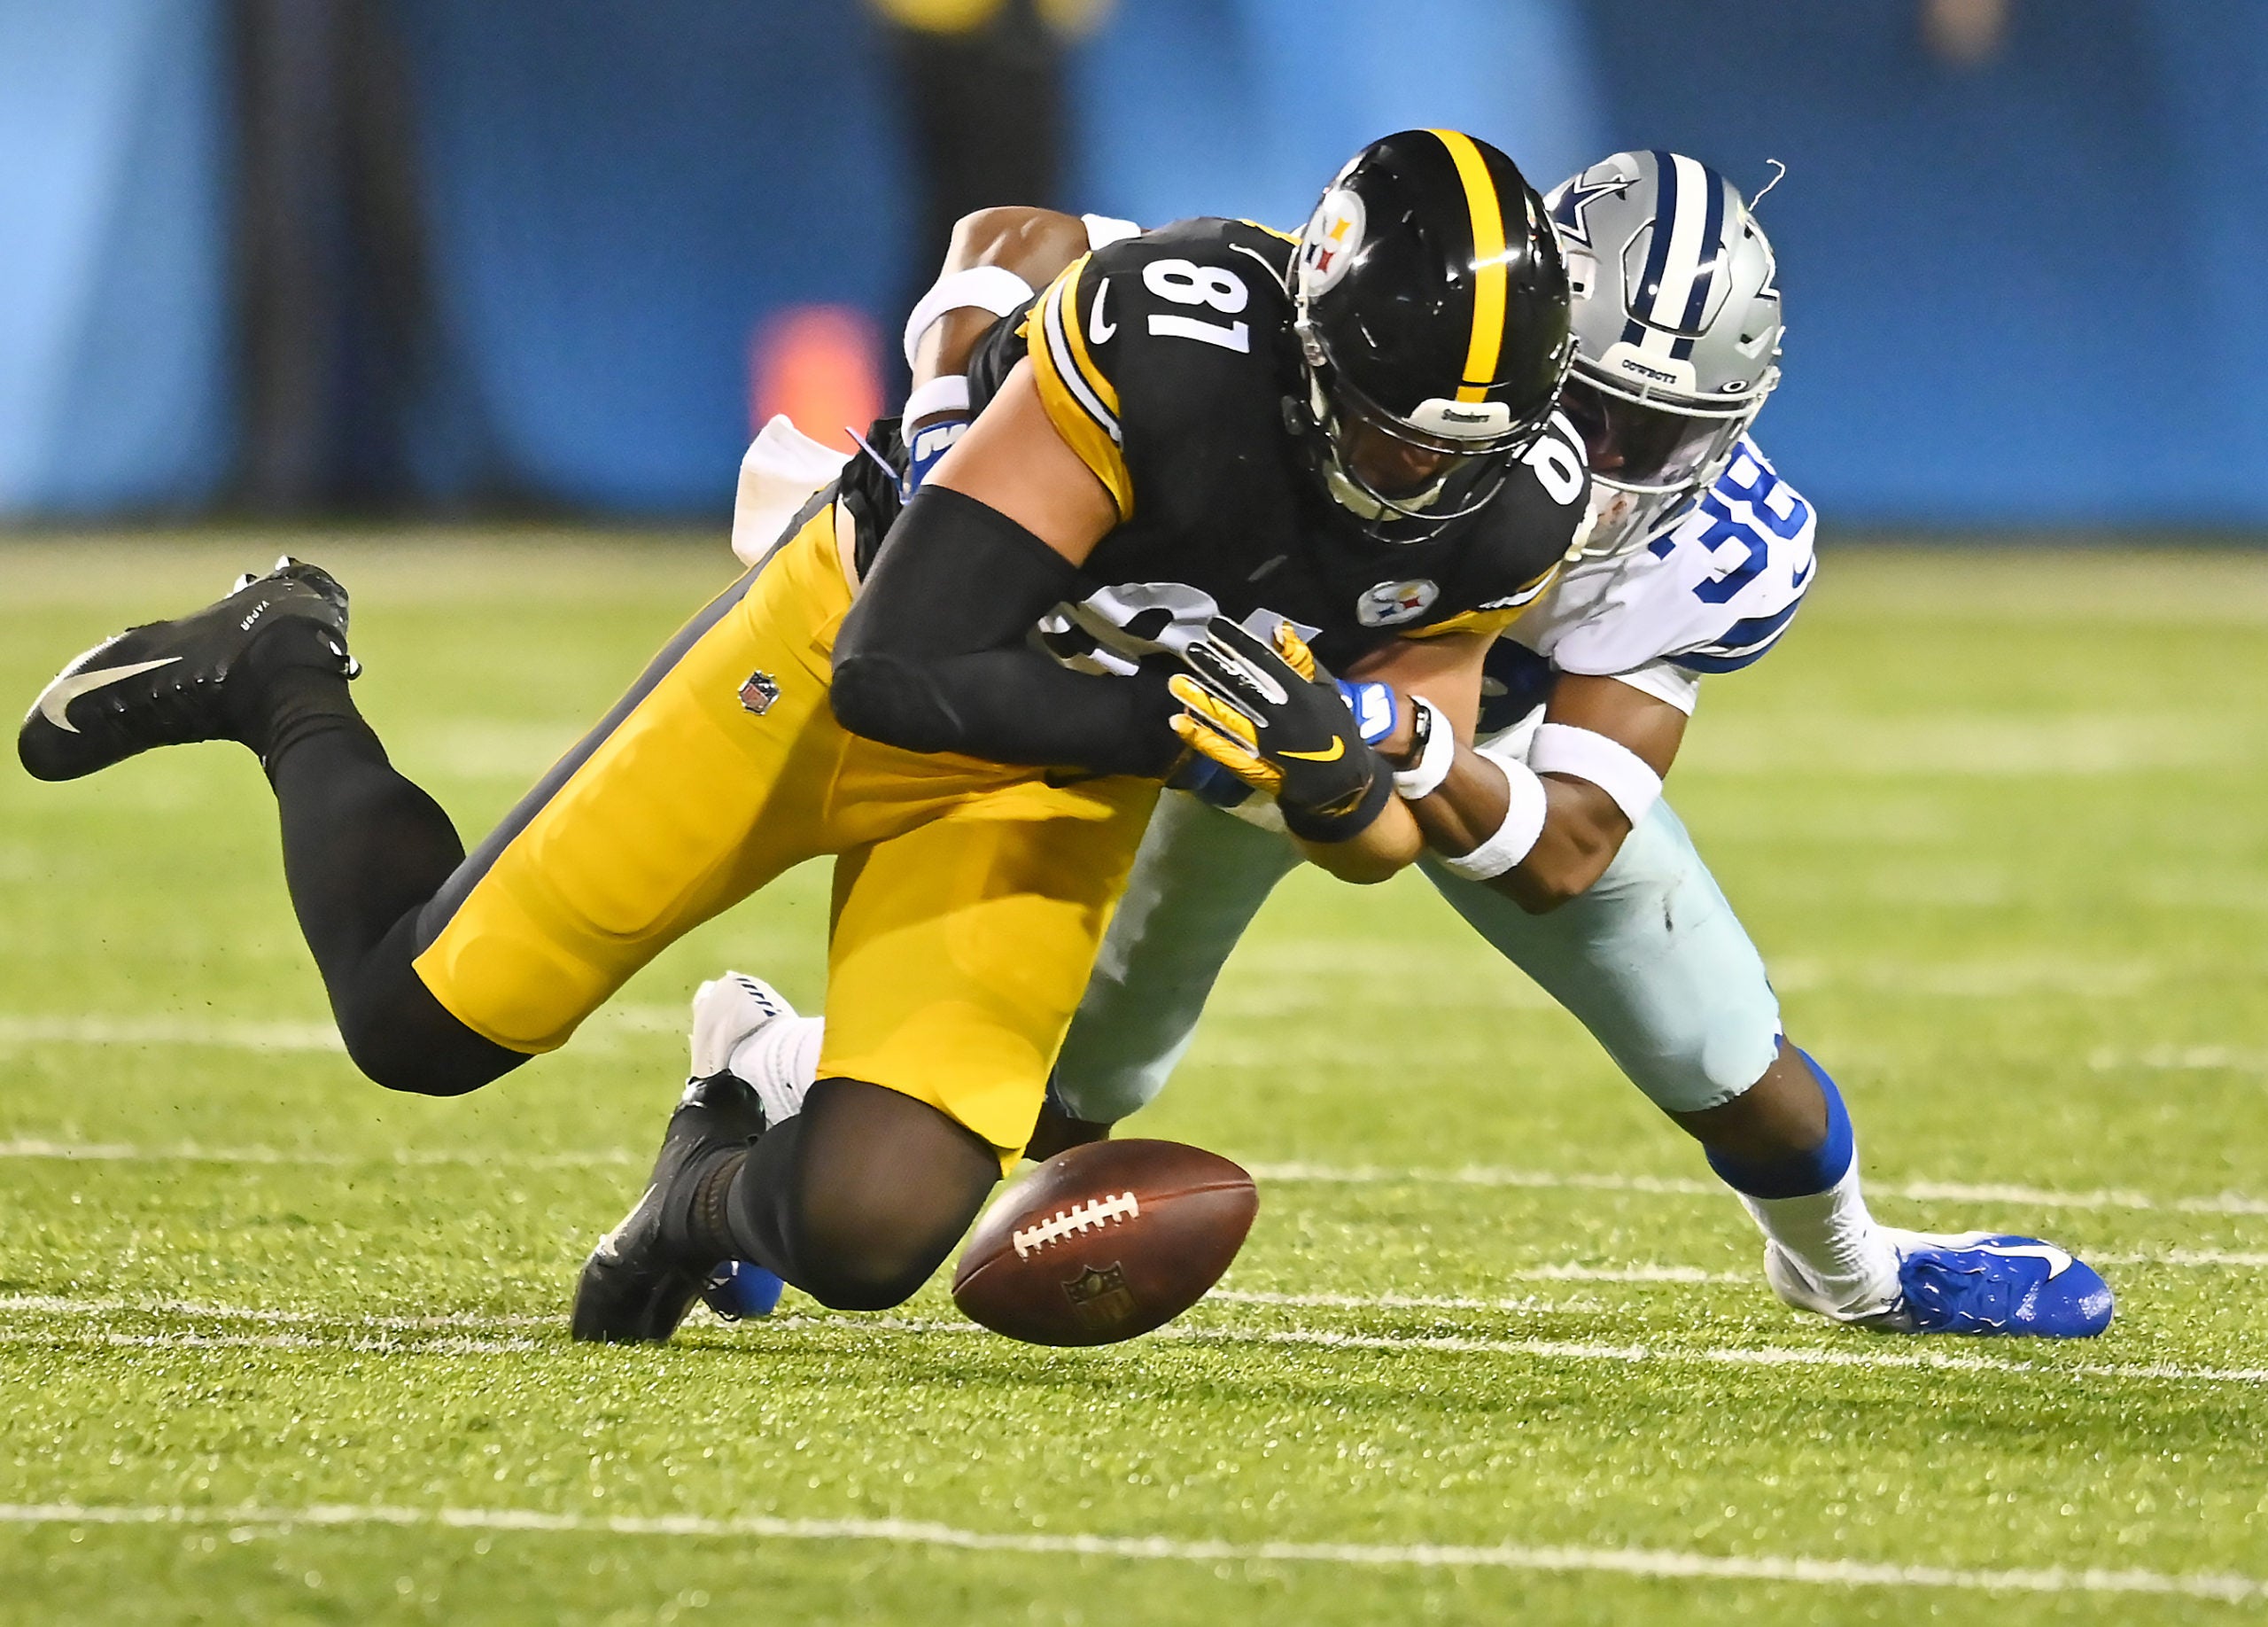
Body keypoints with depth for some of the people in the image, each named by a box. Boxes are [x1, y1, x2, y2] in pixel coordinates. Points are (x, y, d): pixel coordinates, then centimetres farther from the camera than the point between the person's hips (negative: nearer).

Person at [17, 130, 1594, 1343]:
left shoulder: (1508, 518, -19)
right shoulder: (1171, 344, -35)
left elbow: (1385, 843, -5)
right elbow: (897, 675, -34)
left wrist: (1342, 781, -28)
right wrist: (1151, 714, -44)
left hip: (1053, 790, 4)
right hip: (857, 654, -4)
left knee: (868, 1235, -15)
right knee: (419, 1019, 2)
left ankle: (724, 1188, 24)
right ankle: (284, 680, 32)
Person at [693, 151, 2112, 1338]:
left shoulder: (1722, 554, -36)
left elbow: (1563, 855, -40)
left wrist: (1396, 740, -58)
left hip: (1504, 743, 2)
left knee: (1732, 1073, -1)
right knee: (1070, 1093, 1)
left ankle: (1846, 1265, 35)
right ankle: (779, 1066, 32)